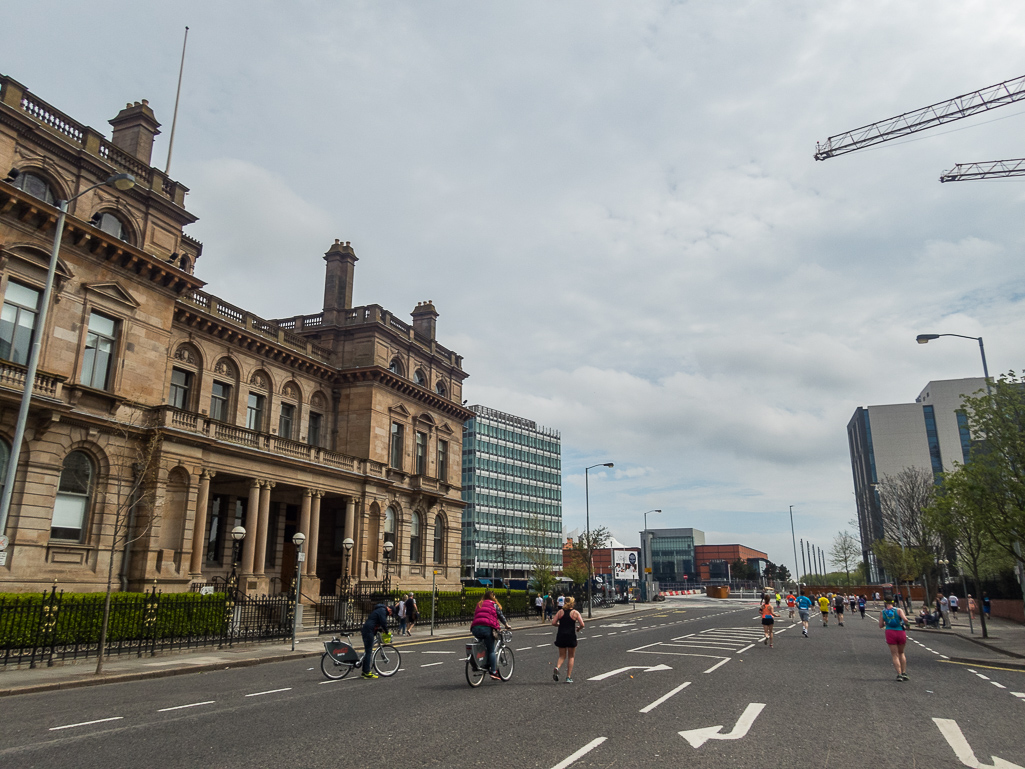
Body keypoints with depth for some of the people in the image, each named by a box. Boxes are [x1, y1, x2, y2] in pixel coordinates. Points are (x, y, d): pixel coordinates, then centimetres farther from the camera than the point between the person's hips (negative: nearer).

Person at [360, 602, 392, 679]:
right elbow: (383, 623, -15)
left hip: (366, 631, 11)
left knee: (368, 651, 14)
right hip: (369, 631, -11)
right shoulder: (382, 611, -8)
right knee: (368, 652, -8)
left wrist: (381, 630, 13)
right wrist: (387, 632, -2)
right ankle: (367, 672, -7)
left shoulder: (381, 610, 24)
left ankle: (365, 671, 20)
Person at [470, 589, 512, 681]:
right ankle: (494, 672, -5)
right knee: (491, 650, 1)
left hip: (475, 628, 5)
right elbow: (501, 615, 15)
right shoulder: (494, 604, 15)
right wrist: (507, 625, 27)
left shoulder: (479, 604, 29)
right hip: (487, 627, -5)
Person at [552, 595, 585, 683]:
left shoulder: (560, 611, 4)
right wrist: (578, 628, 9)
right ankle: (568, 677, 11)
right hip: (571, 636, -2)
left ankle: (557, 667, -15)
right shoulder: (575, 612, -2)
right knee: (571, 657, 14)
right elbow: (582, 624, -12)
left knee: (562, 656, 15)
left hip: (561, 636, 2)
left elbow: (553, 622, -1)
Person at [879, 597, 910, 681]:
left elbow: (880, 625, 5)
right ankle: (904, 673, 17)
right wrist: (906, 619, 6)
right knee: (901, 653, 21)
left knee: (895, 655, 5)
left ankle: (899, 674, -6)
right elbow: (905, 619, -16)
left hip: (890, 633, -1)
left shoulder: (882, 612, 4)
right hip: (901, 633, 1)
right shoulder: (899, 610, 0)